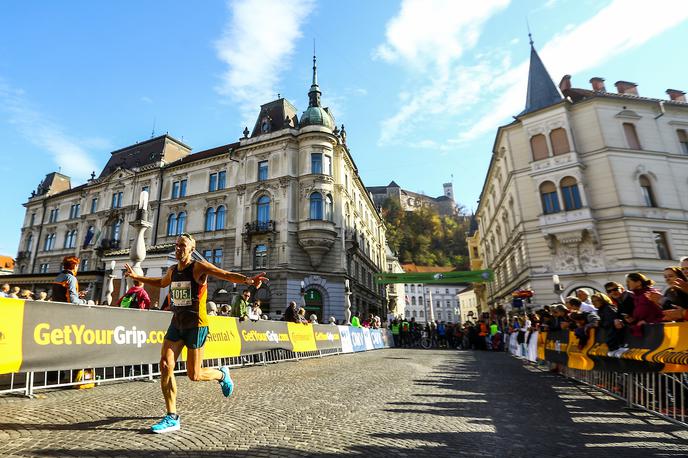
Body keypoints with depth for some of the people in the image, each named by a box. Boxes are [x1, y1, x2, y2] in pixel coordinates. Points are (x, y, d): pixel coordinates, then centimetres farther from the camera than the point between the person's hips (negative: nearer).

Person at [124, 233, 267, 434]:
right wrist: (136, 276, 33)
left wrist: (247, 279, -45)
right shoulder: (172, 271, 9)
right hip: (176, 324, 6)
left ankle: (222, 374, 32)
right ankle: (172, 418, 9)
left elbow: (227, 274, -26)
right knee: (165, 366, -5)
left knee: (194, 375, -1)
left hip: (196, 325, -6)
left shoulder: (198, 267, -12)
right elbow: (161, 283, 33)